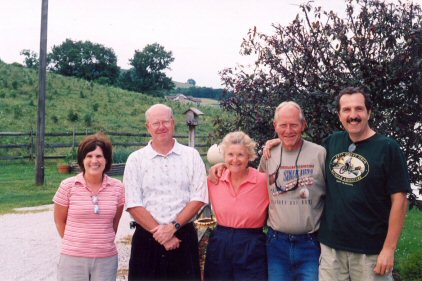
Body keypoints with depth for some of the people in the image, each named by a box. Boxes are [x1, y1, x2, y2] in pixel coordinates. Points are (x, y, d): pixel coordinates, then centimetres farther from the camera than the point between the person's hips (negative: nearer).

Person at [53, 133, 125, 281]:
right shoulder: (68, 186, -6)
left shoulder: (117, 187, -1)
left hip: (107, 259, 2)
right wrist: (73, 243, 9)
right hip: (73, 258, -1)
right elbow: (59, 220, 5)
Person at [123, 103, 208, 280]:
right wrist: (160, 233, -11)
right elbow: (133, 205, -4)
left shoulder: (191, 156, 5)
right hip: (147, 238, 0)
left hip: (184, 237, 0)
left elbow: (199, 198, -2)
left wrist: (173, 227, -13)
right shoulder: (136, 159, 3)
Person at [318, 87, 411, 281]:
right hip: (330, 246, 4)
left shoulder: (387, 148, -7)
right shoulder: (332, 142, 4)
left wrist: (389, 248, -12)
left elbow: (399, 200, -8)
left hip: (371, 250, -3)